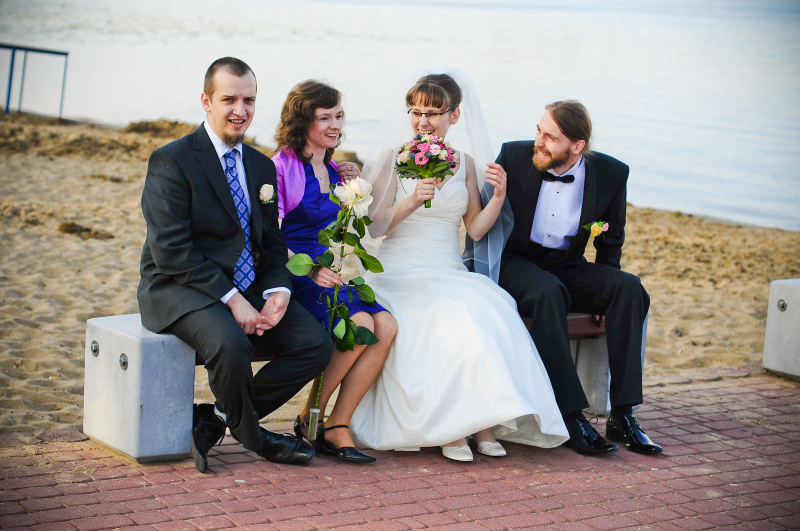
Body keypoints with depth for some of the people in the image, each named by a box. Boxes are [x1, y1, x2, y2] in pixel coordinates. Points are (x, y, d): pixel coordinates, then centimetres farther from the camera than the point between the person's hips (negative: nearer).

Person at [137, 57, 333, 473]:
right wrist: (231, 298, -22)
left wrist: (278, 291, -7)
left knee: (317, 344, -11)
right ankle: (252, 435, -4)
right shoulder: (171, 161, -10)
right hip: (182, 288, -7)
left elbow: (272, 242, 15)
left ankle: (215, 418, -2)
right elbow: (170, 251, -17)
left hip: (247, 289, 7)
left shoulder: (262, 166, 14)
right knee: (230, 344, -35)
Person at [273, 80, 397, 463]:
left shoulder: (333, 170, 17)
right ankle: (309, 418, -10)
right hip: (291, 275, -7)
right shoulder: (282, 167, -7)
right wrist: (310, 269, -26)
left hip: (327, 272, 7)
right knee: (360, 323, -28)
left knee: (387, 326, -18)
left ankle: (336, 428, -16)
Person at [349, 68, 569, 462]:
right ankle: (450, 427, -29)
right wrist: (412, 201, -20)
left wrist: (499, 197, -6)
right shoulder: (394, 157, 3)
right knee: (449, 316, -33)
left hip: (451, 274, 3)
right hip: (401, 273, -3)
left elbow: (476, 229, 11)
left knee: (489, 309, -29)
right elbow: (375, 227, -4)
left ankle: (483, 421, -27)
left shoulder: (465, 164, 13)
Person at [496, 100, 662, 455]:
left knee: (629, 288, -25)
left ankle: (622, 415, -25)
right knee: (548, 292, -37)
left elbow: (611, 240, 9)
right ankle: (571, 416, -35)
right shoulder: (514, 156, -11)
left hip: (568, 267, 3)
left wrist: (604, 291, -2)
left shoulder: (611, 173, -7)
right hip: (517, 264, -3)